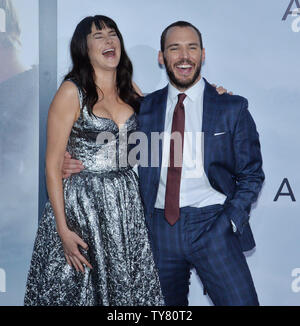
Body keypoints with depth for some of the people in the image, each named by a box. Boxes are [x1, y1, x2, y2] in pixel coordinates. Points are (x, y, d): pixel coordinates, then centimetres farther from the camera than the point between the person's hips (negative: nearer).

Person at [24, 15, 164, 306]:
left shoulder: (130, 91, 8)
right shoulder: (72, 92, -7)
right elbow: (53, 165, -9)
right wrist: (63, 229, -15)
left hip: (126, 202, 5)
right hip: (82, 204, -5)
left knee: (127, 289, 8)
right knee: (79, 289, 4)